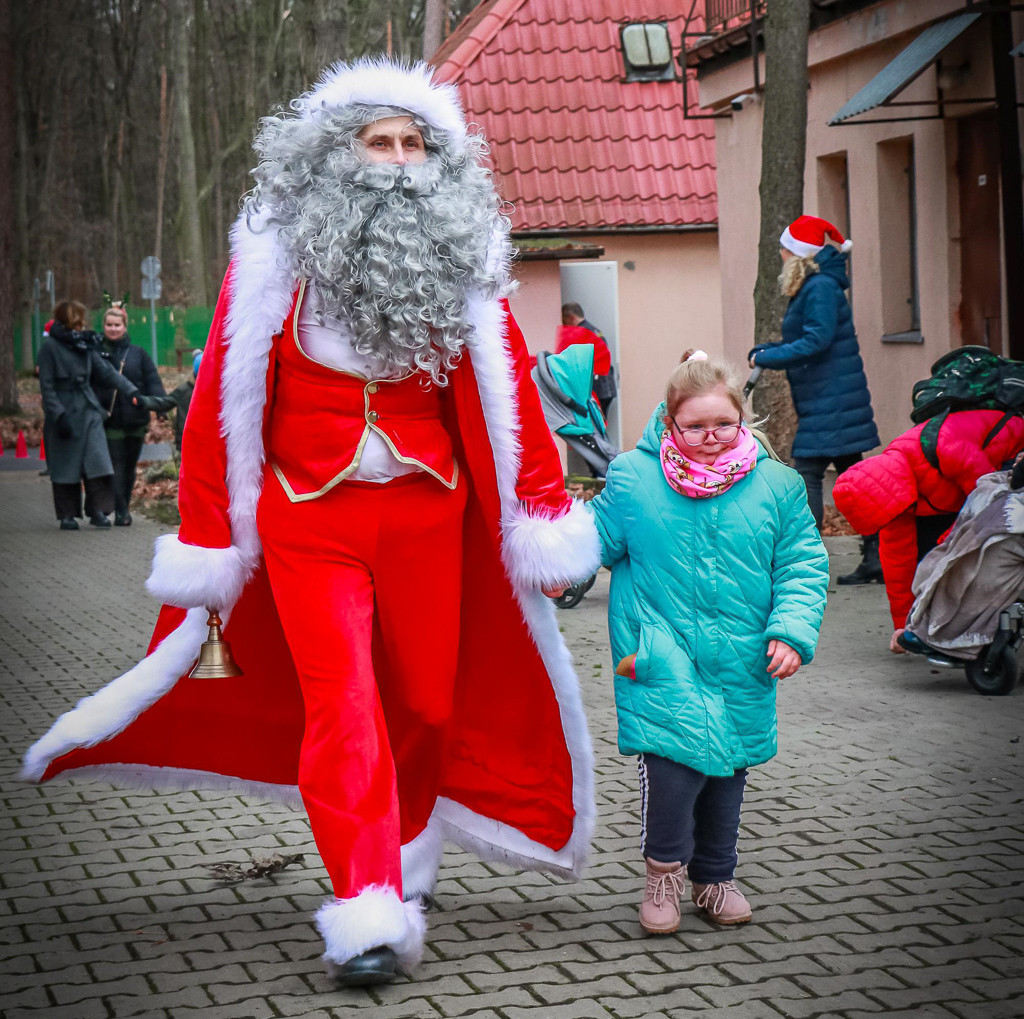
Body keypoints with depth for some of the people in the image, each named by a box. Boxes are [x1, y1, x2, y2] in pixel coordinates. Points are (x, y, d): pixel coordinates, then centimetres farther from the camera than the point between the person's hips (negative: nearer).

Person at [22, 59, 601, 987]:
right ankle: (369, 917, -11)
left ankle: (402, 866, 31)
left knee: (424, 703, 9)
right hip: (309, 516, -2)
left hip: (427, 516, 2)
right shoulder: (277, 256, -3)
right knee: (341, 705, -11)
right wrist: (208, 542, -3)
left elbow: (505, 391, 6)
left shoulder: (459, 260, 2)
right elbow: (223, 400, -1)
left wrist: (544, 520, 4)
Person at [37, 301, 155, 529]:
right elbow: (47, 386, -7)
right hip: (64, 414, -4)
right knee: (65, 466, 2)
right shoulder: (50, 347, -4)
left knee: (97, 462, -7)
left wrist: (132, 392, -1)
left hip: (89, 413, 4)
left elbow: (107, 373, 10)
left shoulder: (86, 345, 11)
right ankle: (67, 515, 12)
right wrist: (59, 415, -16)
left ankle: (98, 510, -3)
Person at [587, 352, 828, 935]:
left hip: (739, 662, 3)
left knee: (727, 765, 13)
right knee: (673, 756, -18)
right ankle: (665, 869, 7)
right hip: (662, 656, -3)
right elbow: (600, 541, 9)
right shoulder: (632, 478, -2)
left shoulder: (776, 485, 1)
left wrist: (792, 630, -9)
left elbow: (802, 565, 3)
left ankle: (715, 875, 34)